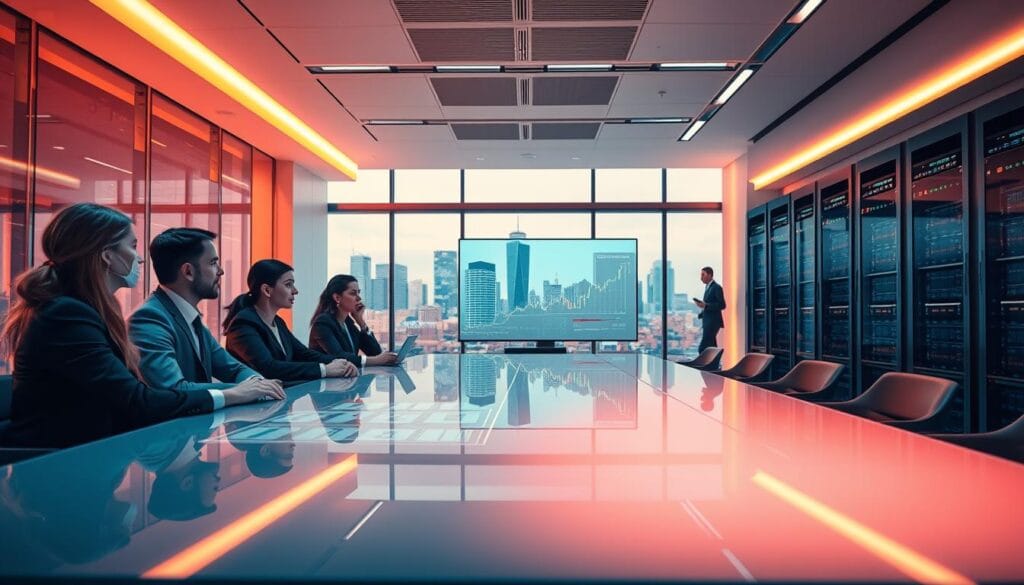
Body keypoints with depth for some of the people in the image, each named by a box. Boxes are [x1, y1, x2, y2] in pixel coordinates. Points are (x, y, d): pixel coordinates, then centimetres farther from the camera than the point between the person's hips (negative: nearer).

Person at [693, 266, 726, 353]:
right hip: (708, 321, 9)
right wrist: (701, 314, 8)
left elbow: (722, 305, -16)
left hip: (713, 322, -9)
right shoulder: (708, 287, 17)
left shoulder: (716, 287, -10)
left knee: (702, 349, -13)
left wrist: (705, 305, -22)